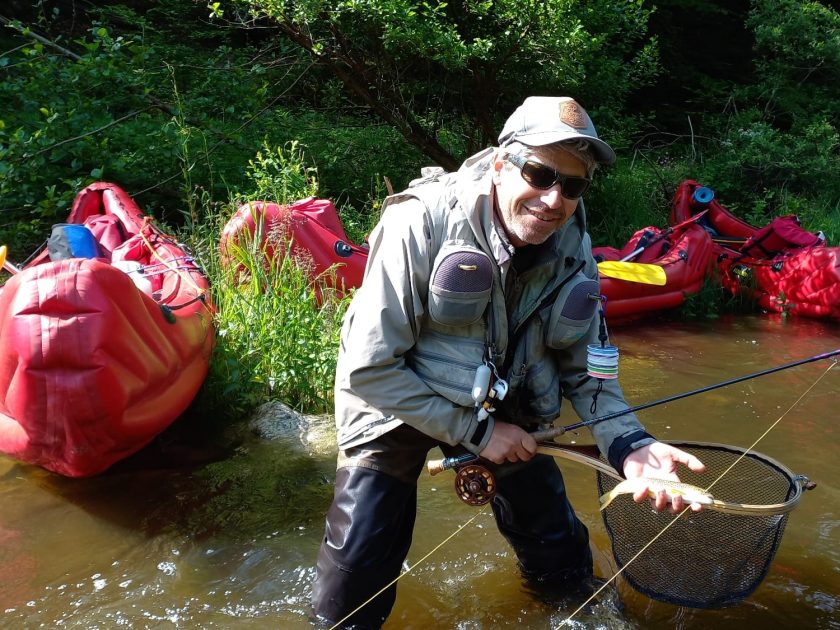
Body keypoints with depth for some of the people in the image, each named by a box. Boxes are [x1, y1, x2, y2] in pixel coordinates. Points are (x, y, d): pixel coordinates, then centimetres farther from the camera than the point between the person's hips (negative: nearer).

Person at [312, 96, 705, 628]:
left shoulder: (574, 249, -11)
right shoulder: (421, 224, -28)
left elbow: (585, 367, -1)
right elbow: (368, 369, -25)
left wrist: (629, 443, -20)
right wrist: (474, 431, -20)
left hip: (503, 410, 5)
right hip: (397, 406, -4)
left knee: (565, 568, 12)